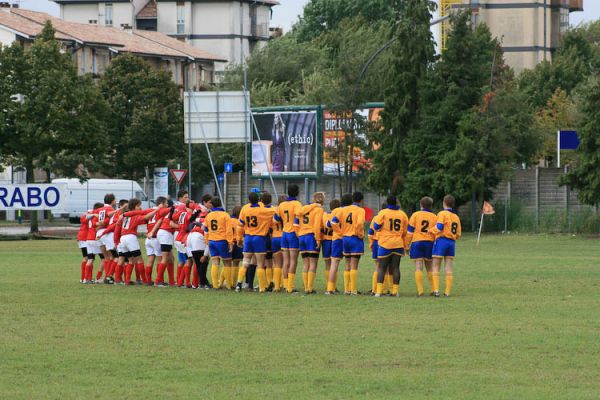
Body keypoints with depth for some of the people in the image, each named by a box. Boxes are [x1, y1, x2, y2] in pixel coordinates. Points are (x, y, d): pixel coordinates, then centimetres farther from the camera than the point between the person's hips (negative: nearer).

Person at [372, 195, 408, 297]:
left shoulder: (383, 213, -6)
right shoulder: (402, 214, 4)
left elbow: (376, 226, -5)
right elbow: (405, 231, 11)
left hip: (385, 244, -2)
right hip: (398, 244, 2)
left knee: (381, 267, 2)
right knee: (395, 267, 5)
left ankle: (379, 290, -7)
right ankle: (395, 290, 1)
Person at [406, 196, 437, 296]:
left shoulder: (415, 215, 2)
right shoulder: (434, 217, 7)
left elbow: (410, 231, 0)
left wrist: (407, 245, 5)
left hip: (417, 242, -2)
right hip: (430, 243, 2)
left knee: (418, 267, -5)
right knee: (429, 267, 13)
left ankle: (420, 290, -13)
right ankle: (433, 289, 13)